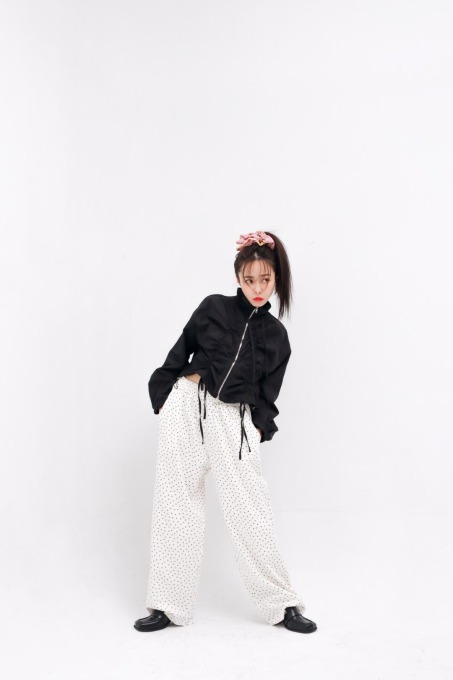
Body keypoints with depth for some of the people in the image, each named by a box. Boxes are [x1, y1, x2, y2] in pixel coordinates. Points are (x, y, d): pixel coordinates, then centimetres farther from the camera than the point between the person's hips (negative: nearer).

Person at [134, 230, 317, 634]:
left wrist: (259, 430, -1)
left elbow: (267, 395, 11)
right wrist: (162, 399, 7)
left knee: (251, 511, 0)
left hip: (235, 420, 0)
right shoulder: (213, 308, 4)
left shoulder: (276, 335, 8)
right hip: (186, 407, 0)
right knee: (177, 505, 4)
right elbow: (180, 353, 10)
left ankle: (281, 604, 17)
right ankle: (170, 606, 18)